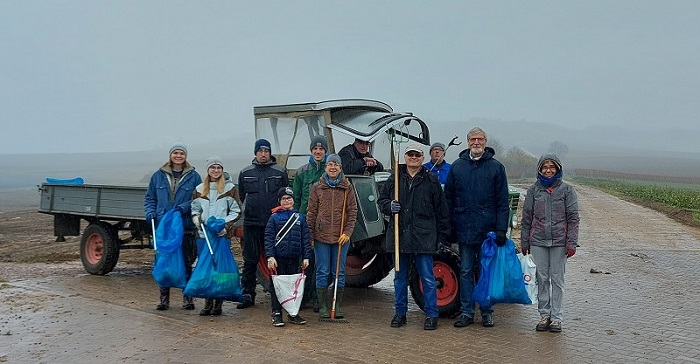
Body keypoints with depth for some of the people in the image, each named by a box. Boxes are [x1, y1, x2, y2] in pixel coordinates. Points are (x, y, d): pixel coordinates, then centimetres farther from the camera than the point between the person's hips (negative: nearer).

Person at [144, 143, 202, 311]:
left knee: (186, 263, 2)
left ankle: (188, 296, 13)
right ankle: (164, 297, 15)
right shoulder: (158, 175, 11)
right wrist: (150, 213, -2)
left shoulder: (193, 176, 4)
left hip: (186, 227, -2)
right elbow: (149, 198, 16)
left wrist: (185, 207, -15)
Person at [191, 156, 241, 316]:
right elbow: (194, 208, 20)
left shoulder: (229, 188, 1)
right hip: (203, 234, 3)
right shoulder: (200, 189, 10)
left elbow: (236, 211, 0)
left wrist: (224, 224, -13)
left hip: (222, 234, -3)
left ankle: (218, 304, 8)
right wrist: (196, 217, -2)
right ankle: (208, 303, 15)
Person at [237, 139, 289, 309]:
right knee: (250, 261, 4)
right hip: (251, 223, 2)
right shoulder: (245, 173, 10)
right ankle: (247, 295, 11)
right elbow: (240, 196, 19)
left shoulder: (280, 172, 5)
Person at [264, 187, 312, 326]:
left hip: (294, 258, 2)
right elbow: (268, 238, -3)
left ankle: (293, 313, 20)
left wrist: (306, 257, 2)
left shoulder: (300, 218, 7)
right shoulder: (274, 218, 0)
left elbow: (305, 238, 8)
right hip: (278, 258, -2)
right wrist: (270, 256, -12)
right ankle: (276, 314, 11)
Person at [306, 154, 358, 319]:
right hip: (321, 237, 0)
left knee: (339, 272, 7)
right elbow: (311, 212, 4)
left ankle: (338, 306, 17)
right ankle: (323, 306, 12)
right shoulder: (317, 187, 3)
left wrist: (347, 232, -7)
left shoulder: (347, 188, 4)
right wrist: (310, 236, 0)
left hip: (341, 237, 1)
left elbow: (352, 211, 4)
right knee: (322, 272, 4)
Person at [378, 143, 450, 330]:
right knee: (400, 277, 12)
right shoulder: (394, 179, 8)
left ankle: (431, 315, 11)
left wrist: (442, 236, 1)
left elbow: (441, 210, 4)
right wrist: (389, 206, -7)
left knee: (427, 278, 1)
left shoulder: (431, 181, 2)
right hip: (399, 236, 3)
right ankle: (400, 313, 23)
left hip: (424, 237, -3)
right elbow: (382, 201, 16)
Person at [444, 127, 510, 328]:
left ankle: (487, 312, 18)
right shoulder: (457, 166, 7)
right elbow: (448, 198, 10)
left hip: (488, 230, -2)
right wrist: (448, 228, 4)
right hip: (464, 229, 2)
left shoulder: (496, 167, 1)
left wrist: (501, 229, -9)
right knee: (466, 271, 8)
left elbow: (502, 202, -1)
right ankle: (467, 312, 16)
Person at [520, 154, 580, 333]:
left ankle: (556, 317, 11)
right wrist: (524, 242, 7)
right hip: (538, 241, 2)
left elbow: (573, 218, 0)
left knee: (557, 279, 3)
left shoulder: (567, 190, 2)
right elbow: (527, 218, 9)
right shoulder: (534, 190, 6)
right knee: (542, 279, 6)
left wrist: (571, 243, -7)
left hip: (559, 241, -1)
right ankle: (544, 315, 16)